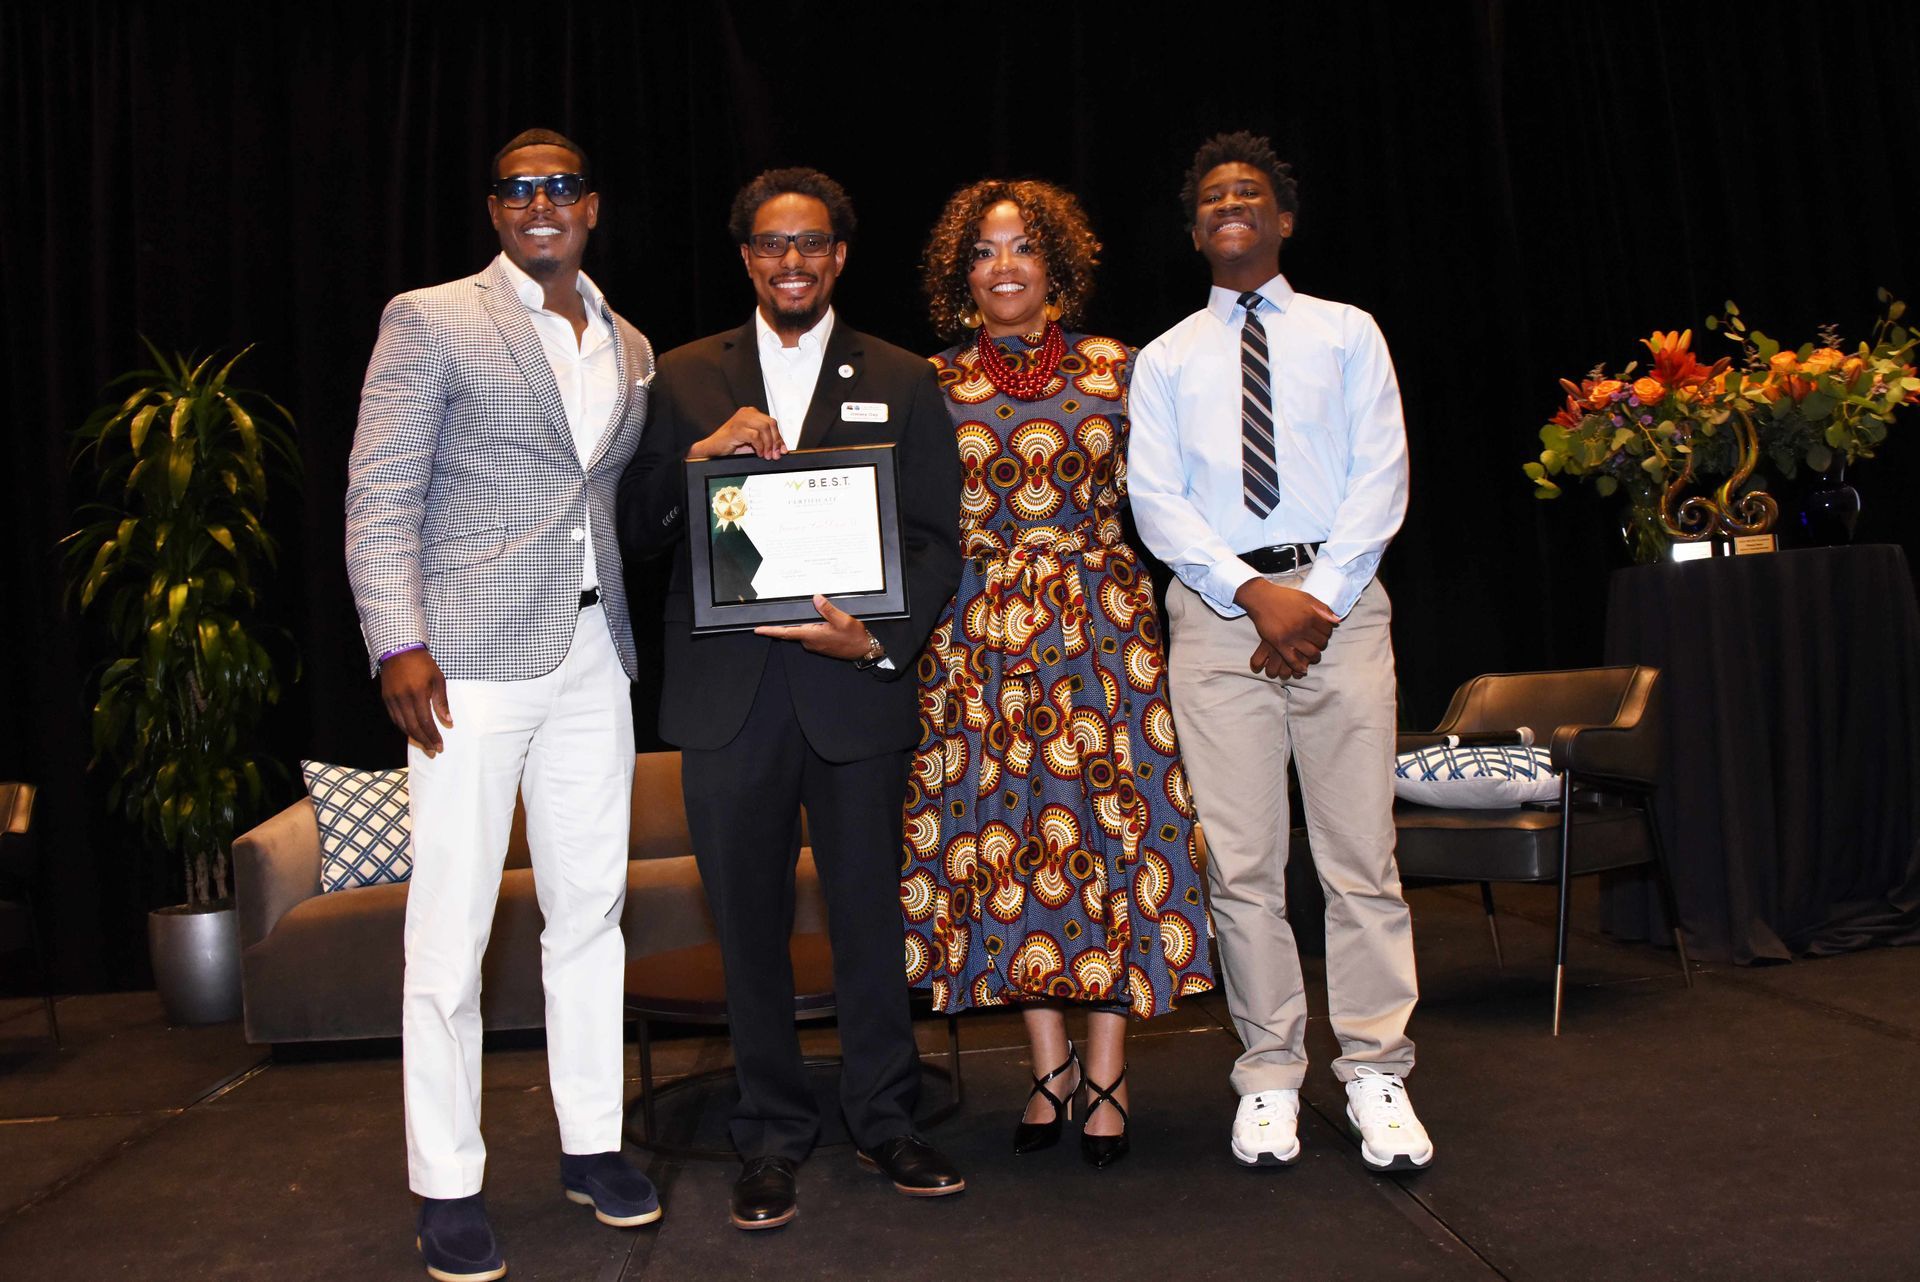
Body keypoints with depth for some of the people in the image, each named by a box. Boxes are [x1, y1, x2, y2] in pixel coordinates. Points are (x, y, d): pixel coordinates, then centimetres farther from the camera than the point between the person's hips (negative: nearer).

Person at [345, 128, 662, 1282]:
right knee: (451, 928, -2)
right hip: (474, 657, -5)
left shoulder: (631, 347, 17)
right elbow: (380, 494, -6)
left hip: (594, 657, 5)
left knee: (592, 907, 11)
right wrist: (399, 643, -14)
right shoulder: (431, 321, 1)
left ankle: (593, 1143, 24)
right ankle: (448, 1188, 11)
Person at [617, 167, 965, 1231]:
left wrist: (879, 638, -12)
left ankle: (884, 1120, 24)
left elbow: (935, 539, 4)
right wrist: (704, 455, -12)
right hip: (726, 693, 1)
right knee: (748, 918, 8)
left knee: (868, 909, 7)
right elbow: (638, 530, 6)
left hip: (855, 685, 0)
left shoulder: (900, 382, 9)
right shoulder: (685, 378, 11)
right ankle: (772, 1135, 22)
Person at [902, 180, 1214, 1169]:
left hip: (1102, 622, 0)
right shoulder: (935, 384, 7)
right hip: (980, 633, 1)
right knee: (1005, 833, 3)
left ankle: (1107, 1071, 12)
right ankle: (1052, 1065, 18)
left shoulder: (1115, 369, 6)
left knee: (1111, 823, -1)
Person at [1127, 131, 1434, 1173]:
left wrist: (1320, 599, -10)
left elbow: (1380, 476, 3)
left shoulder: (1346, 333, 14)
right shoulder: (1166, 358, 15)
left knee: (1360, 851, -2)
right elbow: (1156, 499, 3)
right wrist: (1256, 592, -12)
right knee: (1242, 860, 1)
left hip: (1338, 595, 0)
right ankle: (1269, 1077, 10)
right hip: (1216, 609, 1)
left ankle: (1375, 1076, 8)